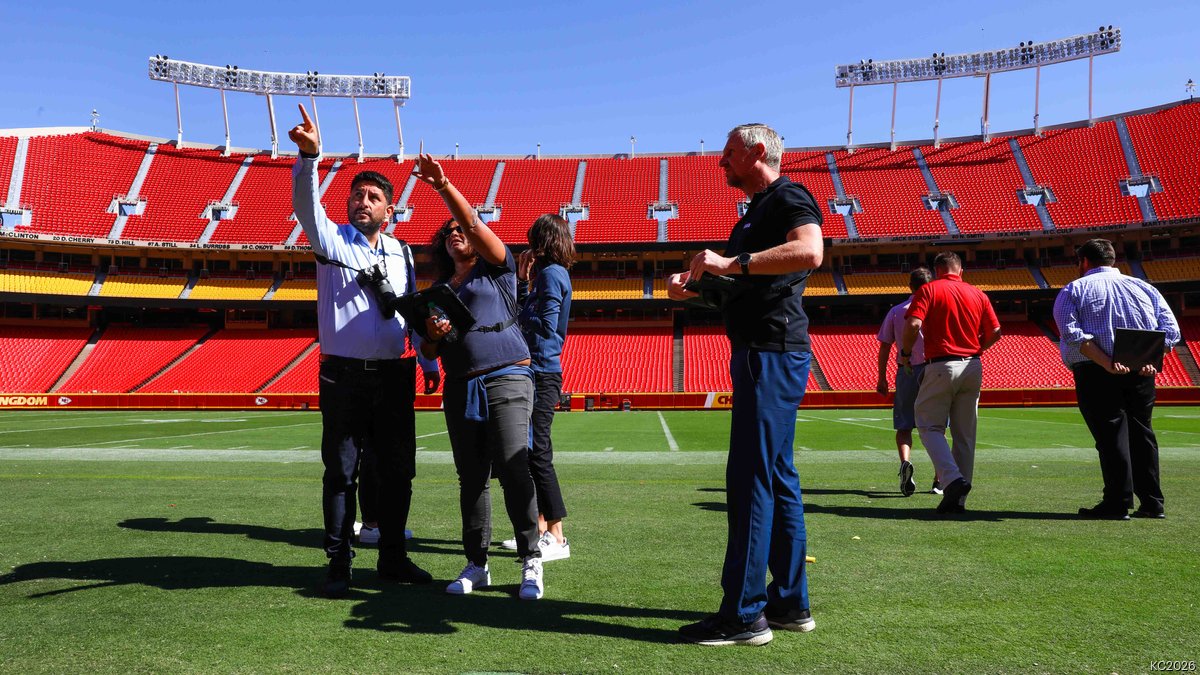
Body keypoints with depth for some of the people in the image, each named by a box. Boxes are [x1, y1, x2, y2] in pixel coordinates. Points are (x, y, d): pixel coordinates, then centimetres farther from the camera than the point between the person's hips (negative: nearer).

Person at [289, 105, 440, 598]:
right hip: (344, 375, -3)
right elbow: (306, 204, -14)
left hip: (394, 375, 3)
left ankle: (393, 557, 20)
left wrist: (427, 360, 14)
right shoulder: (332, 241, 5)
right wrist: (309, 157, -30)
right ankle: (339, 563, 11)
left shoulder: (401, 254, 14)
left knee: (398, 468, 7)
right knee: (341, 470, 1)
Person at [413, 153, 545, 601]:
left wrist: (444, 186, -21)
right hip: (460, 389, 5)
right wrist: (432, 337, -2)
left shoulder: (497, 270, 8)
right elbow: (430, 354, 20)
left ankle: (531, 560, -5)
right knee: (471, 477, 6)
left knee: (513, 468, -14)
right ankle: (476, 565, 14)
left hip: (507, 379, -5)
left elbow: (474, 224, -11)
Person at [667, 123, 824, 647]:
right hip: (760, 353, 11)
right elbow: (734, 287, 28)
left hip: (772, 354, -11)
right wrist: (692, 284, 9)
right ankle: (790, 603, 21)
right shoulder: (756, 211, 23)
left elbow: (809, 251, -29)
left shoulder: (788, 197, -8)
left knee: (750, 478, -10)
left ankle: (743, 613, -4)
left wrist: (732, 263, -28)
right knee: (777, 477, 12)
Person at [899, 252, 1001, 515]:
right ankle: (958, 499, 12)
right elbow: (995, 332, 7)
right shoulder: (978, 294, 11)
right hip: (973, 367, 5)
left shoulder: (928, 290, -2)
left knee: (930, 426, 3)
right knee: (965, 434, 9)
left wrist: (905, 353, 0)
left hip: (941, 366, -5)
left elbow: (913, 324, -15)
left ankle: (952, 478, -19)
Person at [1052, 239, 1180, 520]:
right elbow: (1171, 331, 3)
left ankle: (1118, 503, -1)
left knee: (1110, 435, -1)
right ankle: (1152, 503, 17)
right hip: (1142, 372, 4)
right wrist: (1151, 360, -9)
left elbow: (1073, 334, -13)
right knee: (1141, 432, 13)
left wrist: (1106, 363, -19)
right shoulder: (1144, 288, 17)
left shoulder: (1073, 290, 5)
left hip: (1095, 373, -4)